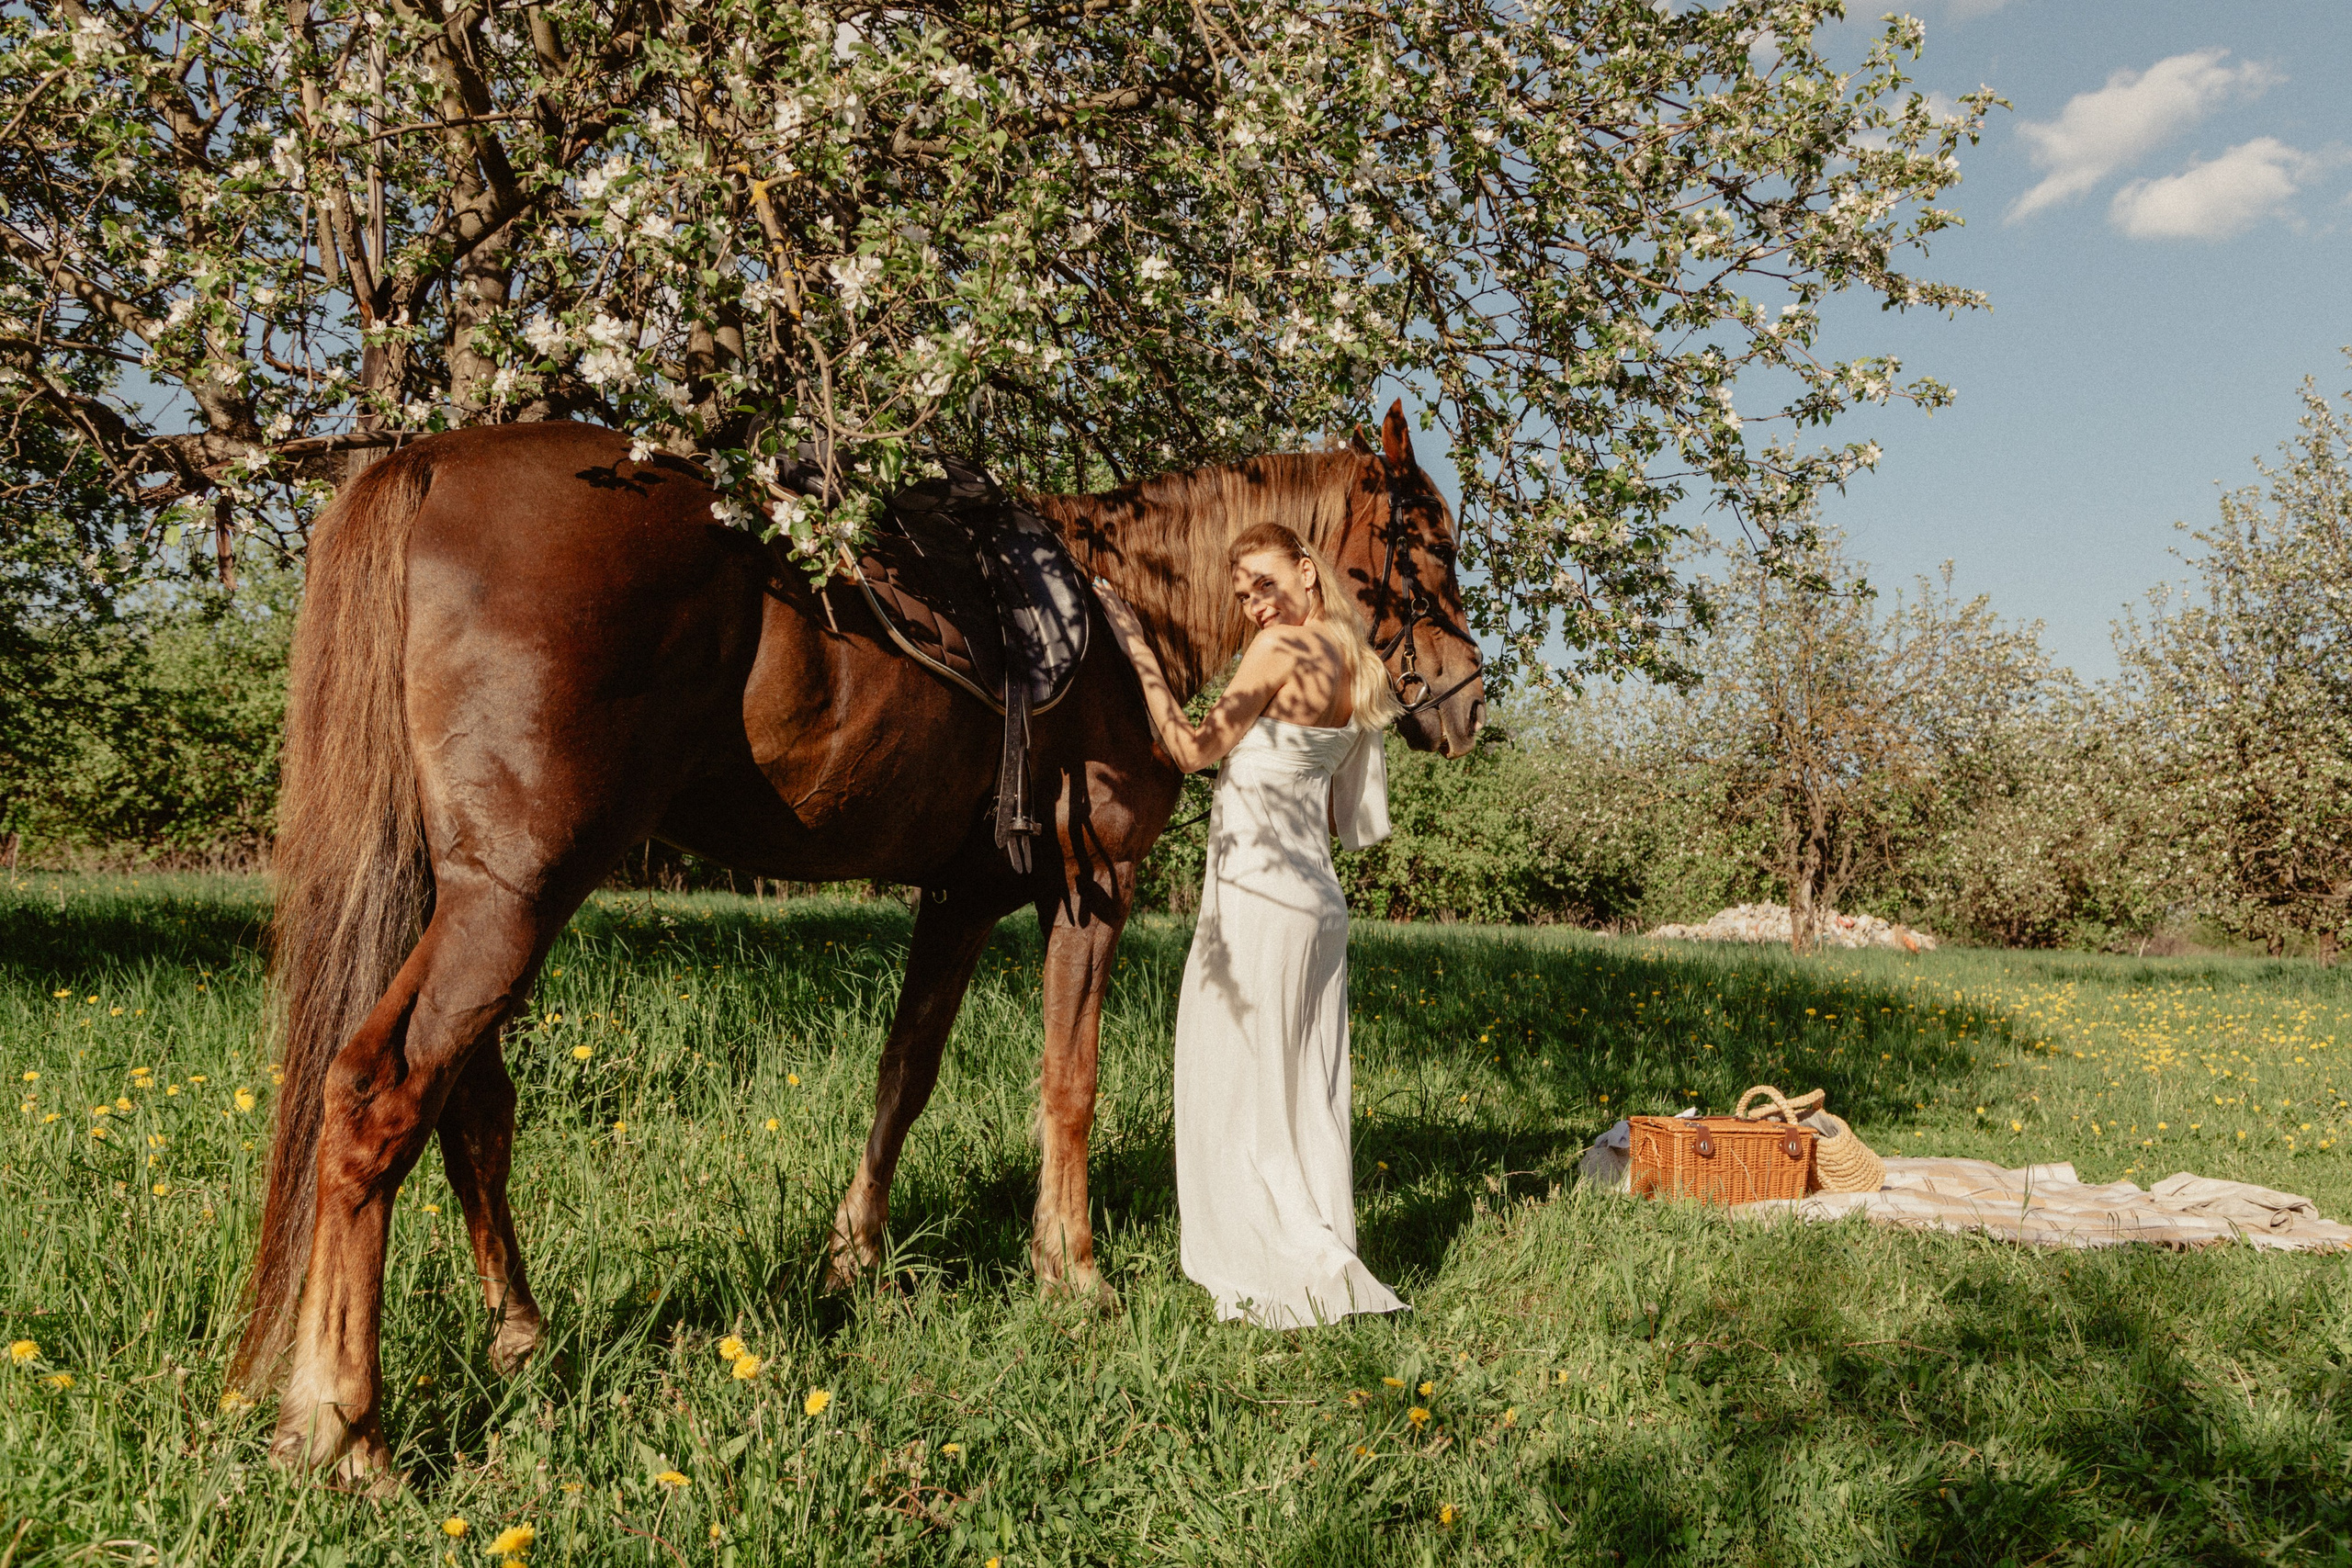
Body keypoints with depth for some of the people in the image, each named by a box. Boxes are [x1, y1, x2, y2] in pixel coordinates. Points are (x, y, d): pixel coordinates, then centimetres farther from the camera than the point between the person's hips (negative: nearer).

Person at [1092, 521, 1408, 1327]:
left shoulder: (1280, 648, -12)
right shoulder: (1355, 662, 13)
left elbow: (1193, 748, -10)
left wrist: (1137, 650, -7)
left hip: (1256, 889, -8)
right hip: (1319, 894, 9)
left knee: (1237, 1087, 1)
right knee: (1307, 1093, 13)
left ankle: (1300, 1270, 1)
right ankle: (1322, 1269, 18)